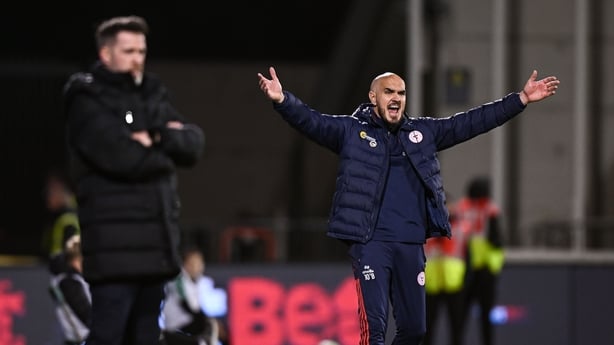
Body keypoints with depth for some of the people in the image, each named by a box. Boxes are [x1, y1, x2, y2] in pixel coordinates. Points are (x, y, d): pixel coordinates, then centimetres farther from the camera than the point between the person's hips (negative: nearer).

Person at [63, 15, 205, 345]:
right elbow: (122, 156, -17)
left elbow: (193, 143, 6)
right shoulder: (87, 100, -4)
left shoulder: (153, 96, 17)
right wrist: (168, 149, -1)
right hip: (114, 241, -7)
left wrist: (158, 138, -12)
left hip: (156, 240, 7)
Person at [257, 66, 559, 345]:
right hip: (370, 243, -5)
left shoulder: (423, 132, 15)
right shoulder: (350, 130, 3)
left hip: (412, 245, 5)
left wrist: (521, 99, 10)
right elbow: (311, 121, -11)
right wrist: (282, 100, -31)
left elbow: (472, 122, 15)